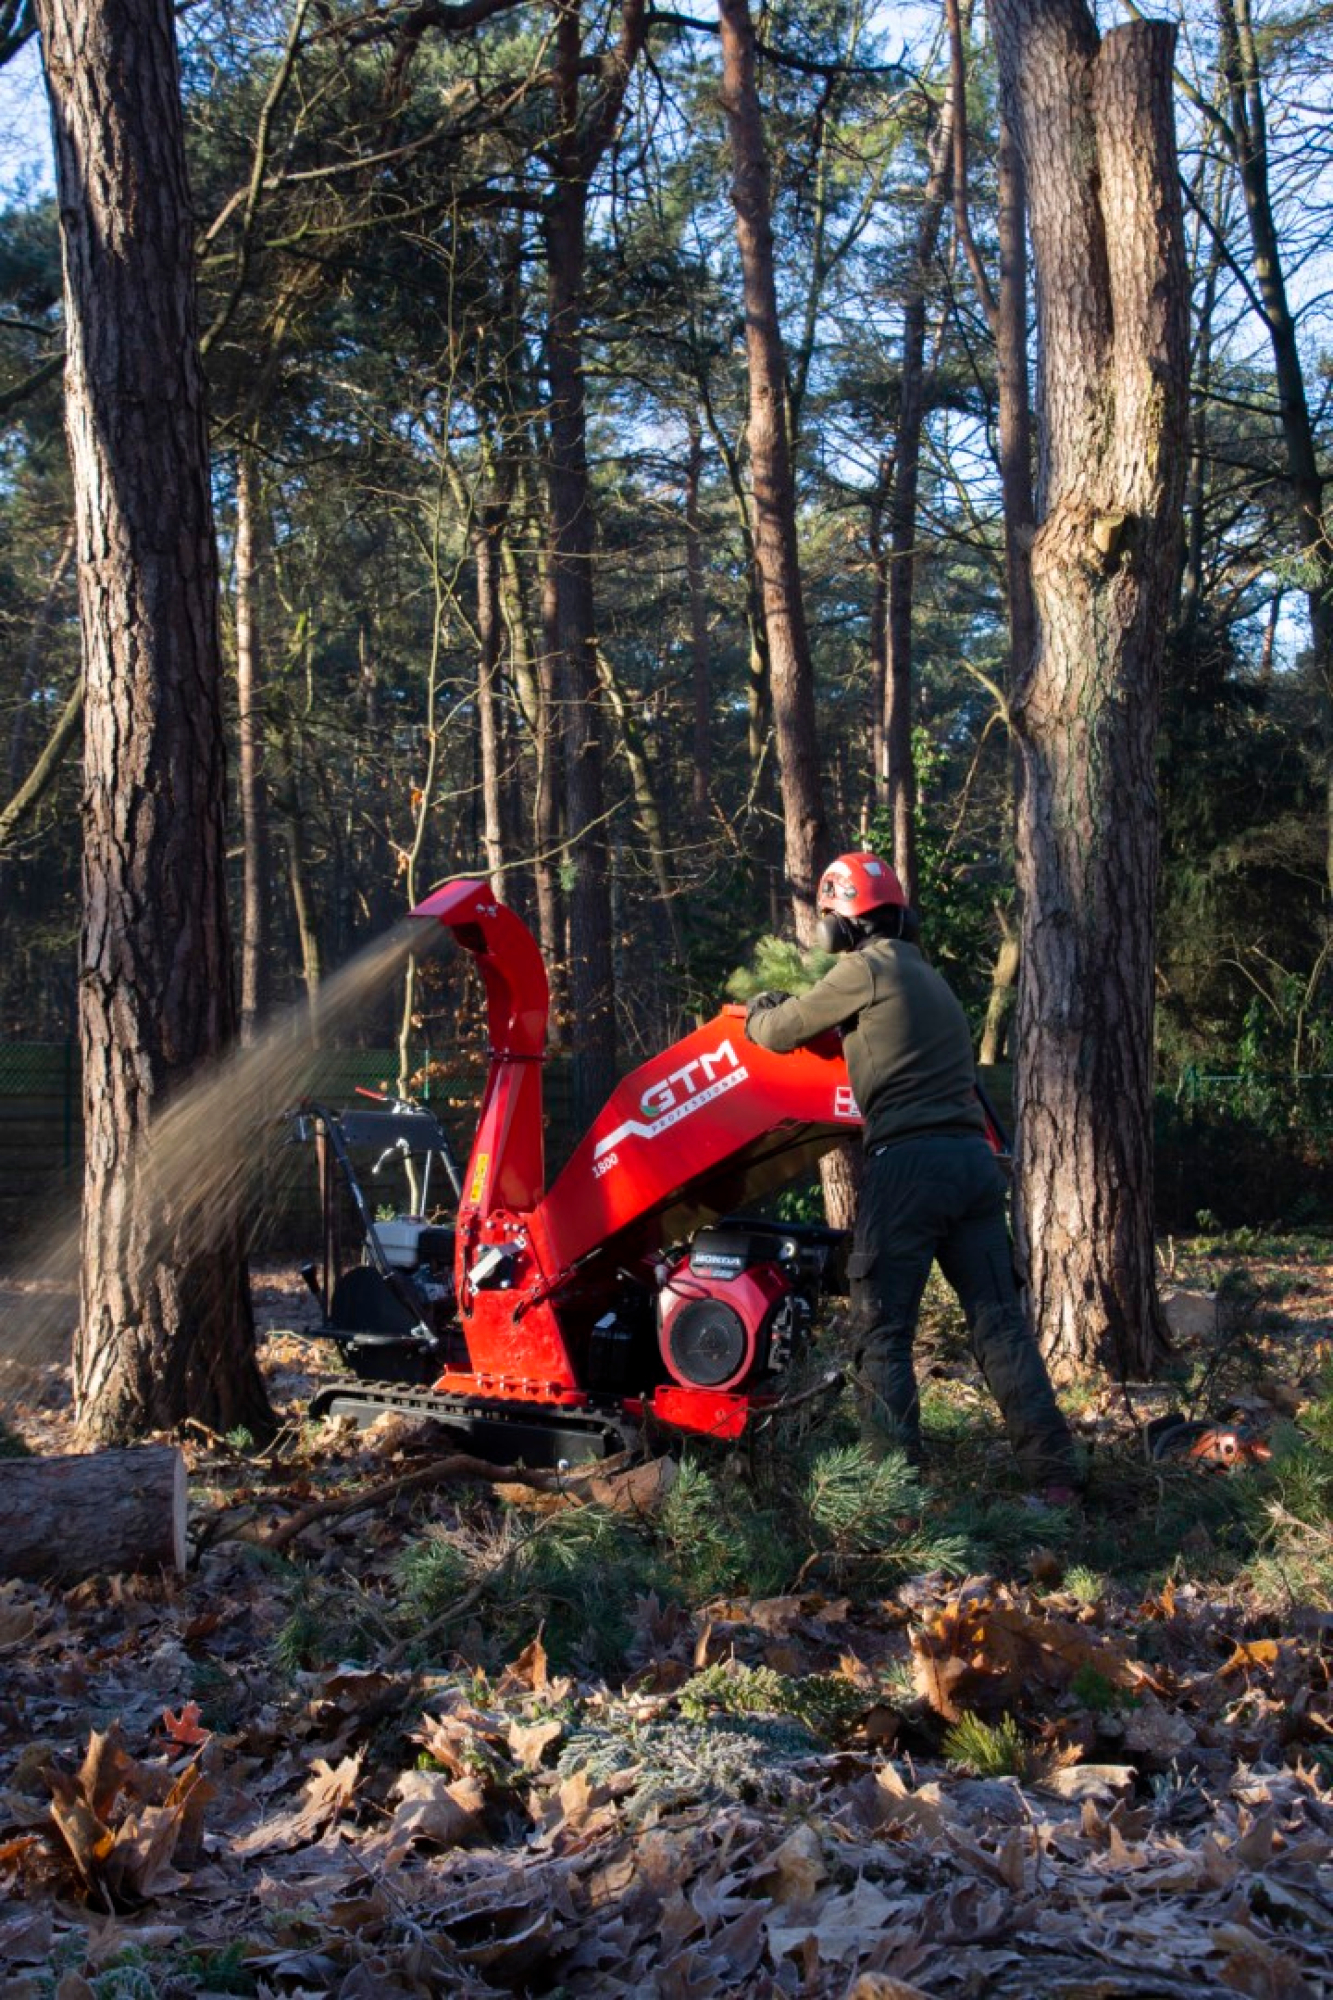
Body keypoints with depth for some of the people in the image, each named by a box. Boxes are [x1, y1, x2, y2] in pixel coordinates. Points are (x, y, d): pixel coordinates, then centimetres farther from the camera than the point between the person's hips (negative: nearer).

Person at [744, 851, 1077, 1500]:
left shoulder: (867, 969, -4)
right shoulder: (929, 978, 23)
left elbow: (782, 1033, 5)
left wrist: (756, 1013, 26)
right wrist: (789, 1007, 36)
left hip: (908, 1161, -8)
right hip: (974, 1157, 8)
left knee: (882, 1329, 0)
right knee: (999, 1319, 8)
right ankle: (1054, 1474, 6)